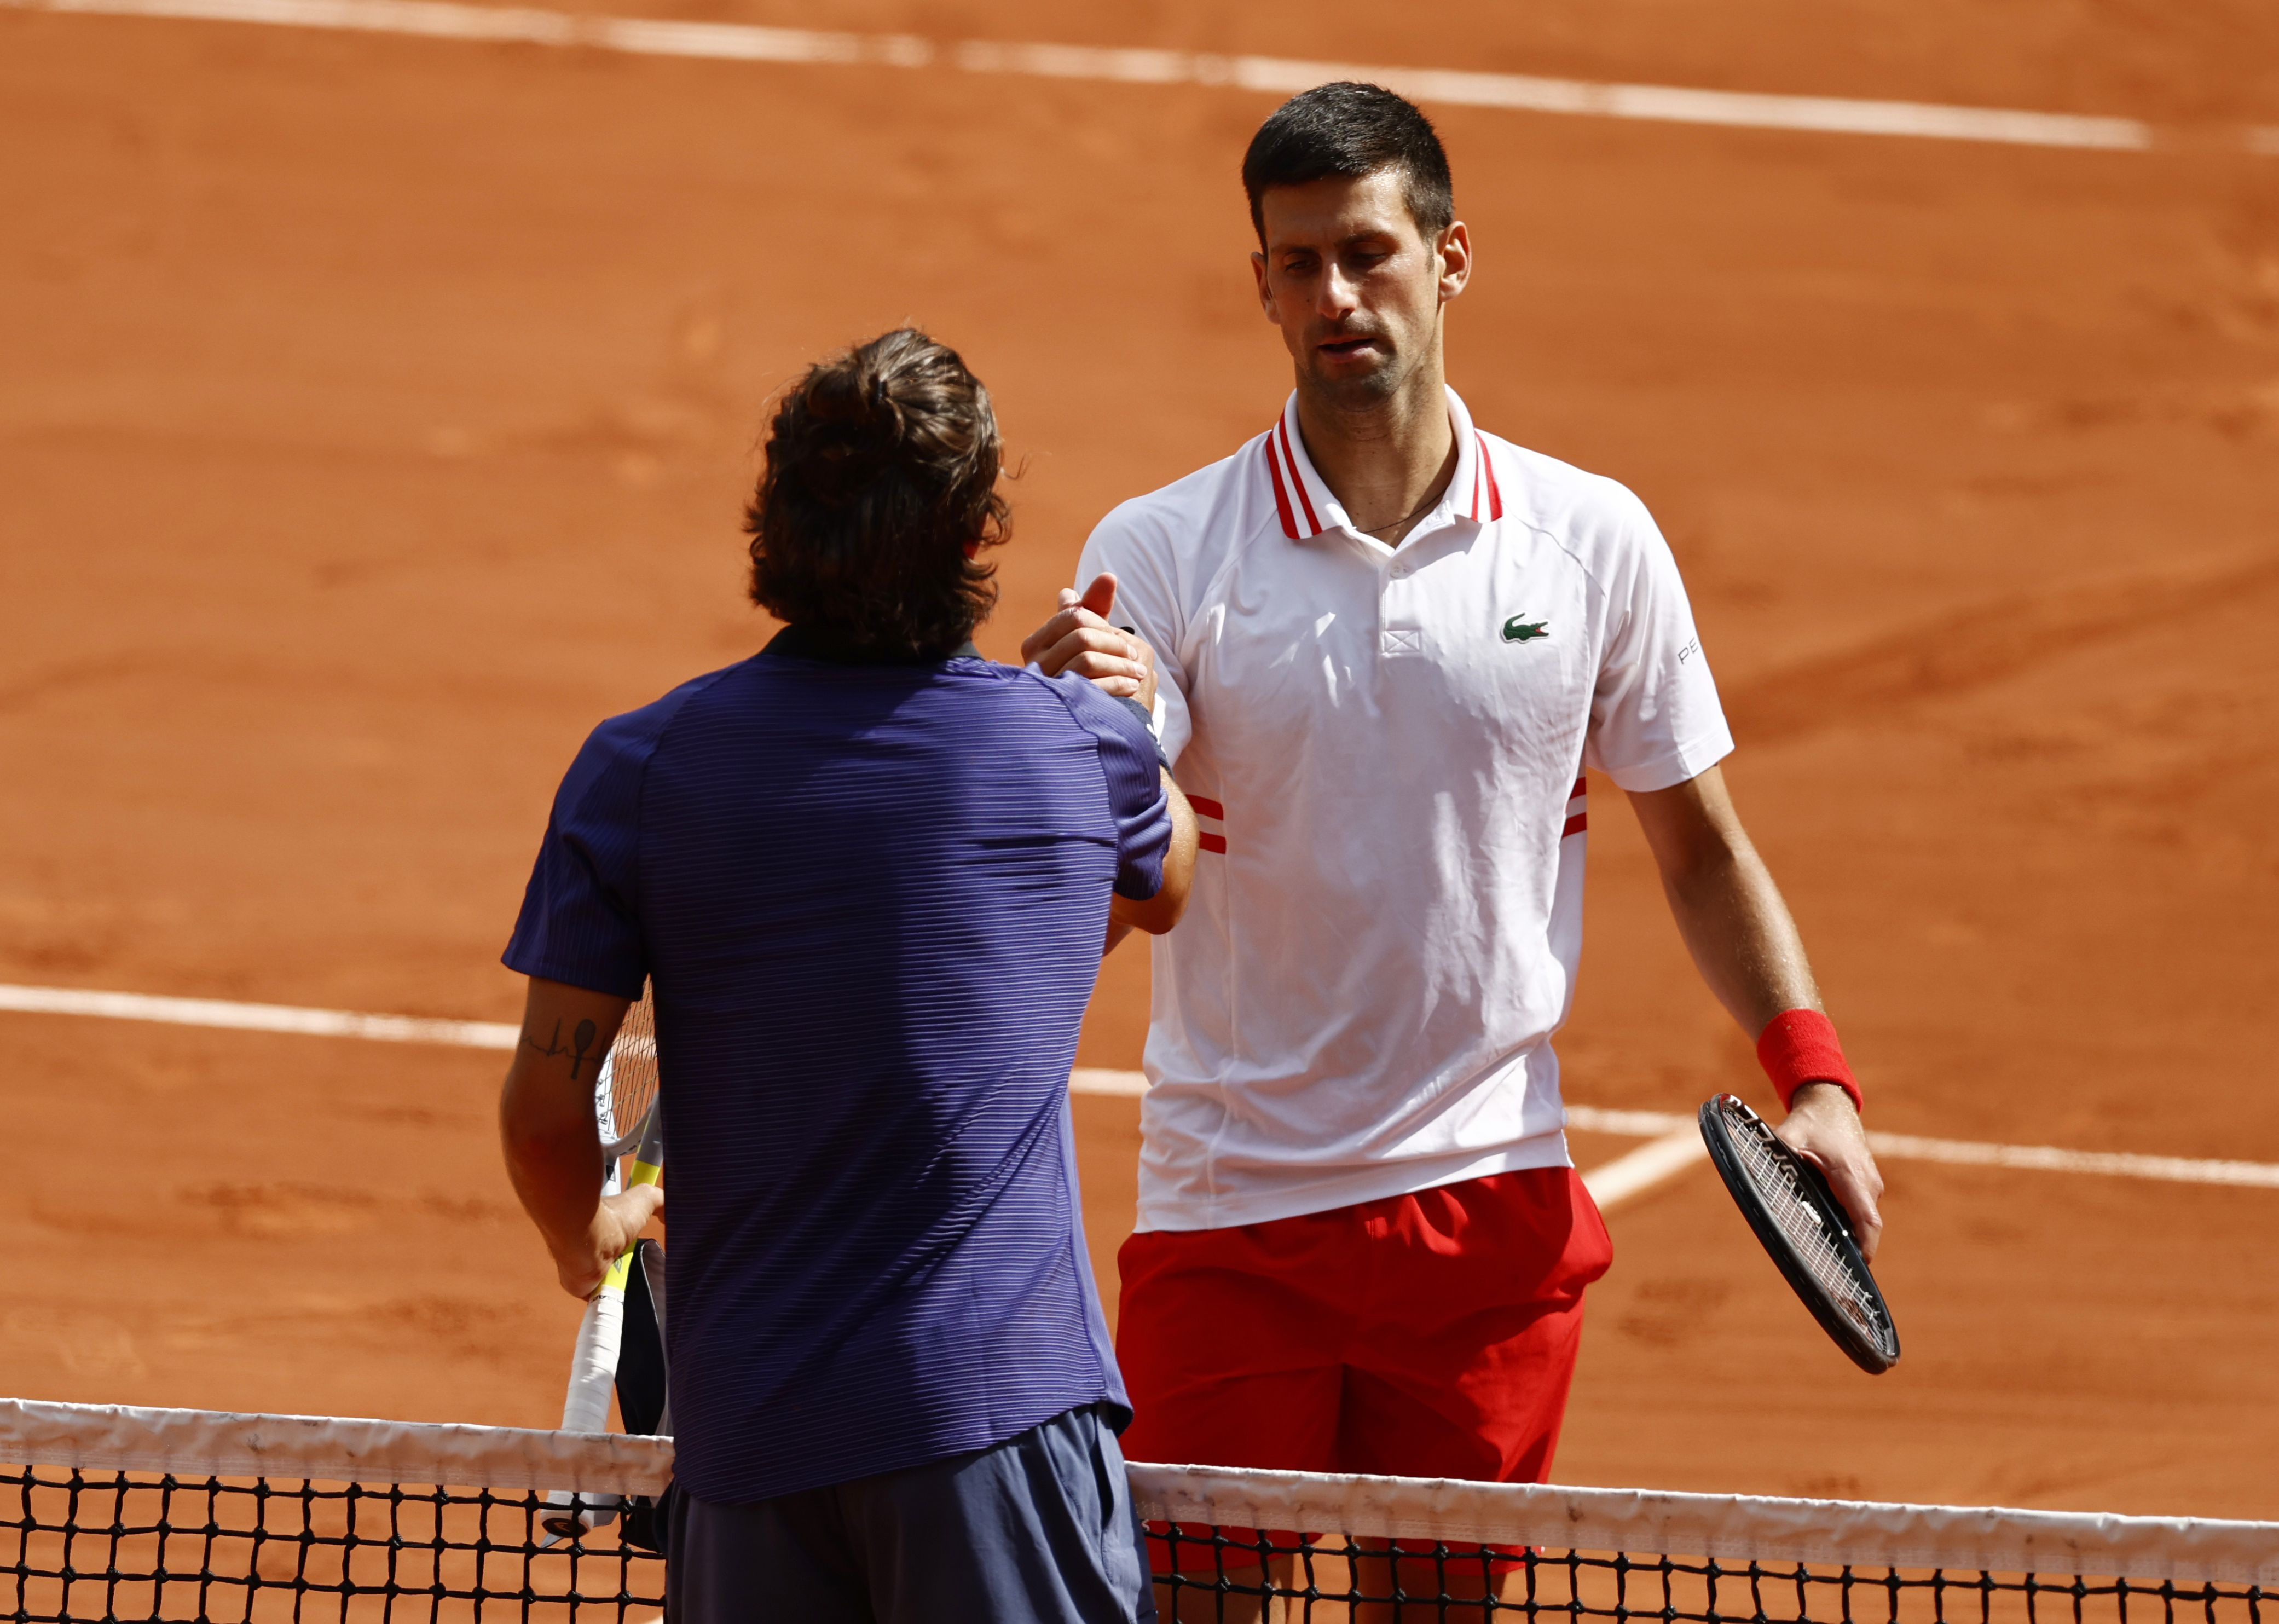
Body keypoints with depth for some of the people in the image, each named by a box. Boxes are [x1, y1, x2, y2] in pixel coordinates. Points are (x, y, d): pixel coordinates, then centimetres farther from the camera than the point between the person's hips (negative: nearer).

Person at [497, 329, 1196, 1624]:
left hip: (745, 1419, 2)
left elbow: (545, 1107, 0)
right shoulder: (1081, 744, 0)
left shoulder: (639, 769, -2)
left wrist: (587, 1241, 21)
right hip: (1004, 1403, -2)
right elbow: (1165, 886, 26)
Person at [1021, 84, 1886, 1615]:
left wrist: (1815, 1082, -1)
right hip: (1230, 1213, -1)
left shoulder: (1594, 540, 1)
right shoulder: (1159, 554, -4)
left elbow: (1700, 845, 11)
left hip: (1491, 1202, 2)